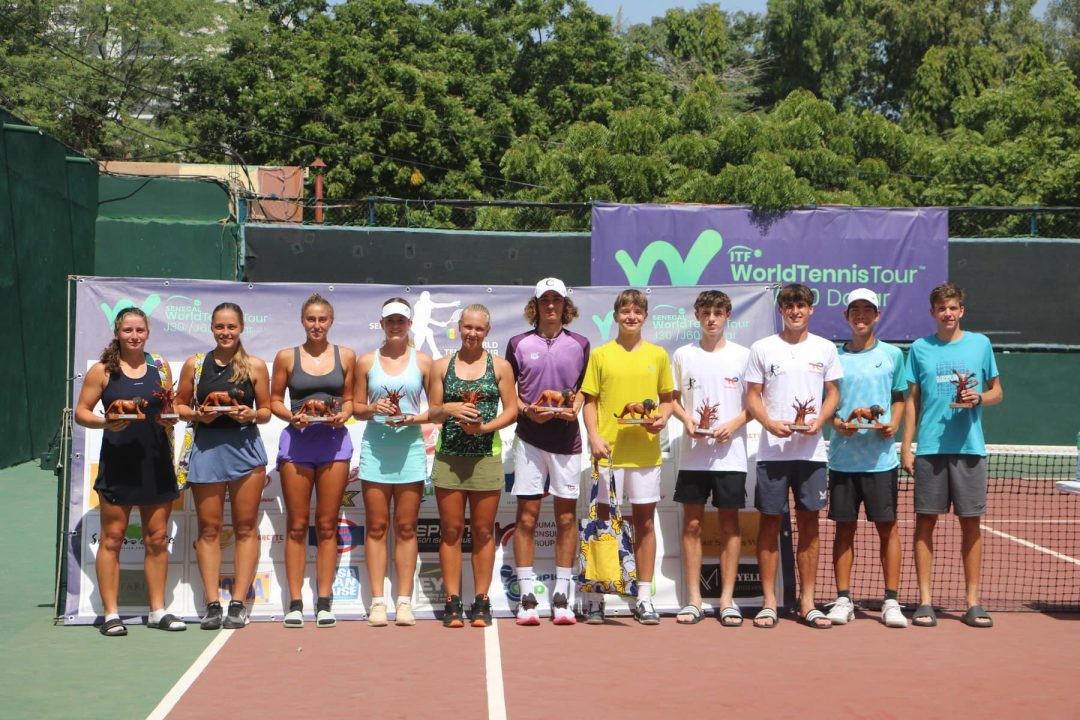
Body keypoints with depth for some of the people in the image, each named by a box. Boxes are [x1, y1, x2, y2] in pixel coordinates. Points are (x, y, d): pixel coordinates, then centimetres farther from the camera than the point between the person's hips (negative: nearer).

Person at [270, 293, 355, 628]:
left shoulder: (346, 356, 7)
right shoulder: (286, 357, 5)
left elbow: (349, 397, 12)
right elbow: (275, 400, 7)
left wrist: (343, 415, -8)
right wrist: (291, 416, -11)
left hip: (334, 441, 1)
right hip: (296, 441, -1)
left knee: (327, 525, 5)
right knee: (297, 525, 2)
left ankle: (324, 602, 11)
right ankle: (295, 603, 7)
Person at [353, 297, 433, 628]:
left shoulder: (423, 361, 5)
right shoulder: (367, 361, 8)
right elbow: (356, 408, 9)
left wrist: (413, 419, -13)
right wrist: (374, 409, -11)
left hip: (410, 448, -1)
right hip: (375, 448, 1)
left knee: (406, 528, 3)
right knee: (376, 526, 2)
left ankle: (404, 601, 8)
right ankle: (378, 601, 6)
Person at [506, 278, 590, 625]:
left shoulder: (579, 344, 10)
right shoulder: (519, 344, 6)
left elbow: (583, 388, 15)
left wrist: (574, 409, -5)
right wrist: (526, 411, -9)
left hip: (566, 438, 1)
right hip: (529, 438, -1)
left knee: (566, 516, 3)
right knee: (526, 516, -2)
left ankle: (562, 596, 10)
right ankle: (527, 596, 3)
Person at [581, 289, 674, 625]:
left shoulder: (657, 355, 8)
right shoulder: (600, 355, 4)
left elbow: (667, 398, 14)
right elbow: (590, 401, 3)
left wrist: (662, 417, -7)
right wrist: (594, 436, -10)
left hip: (645, 451, 2)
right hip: (608, 450, -1)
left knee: (644, 521, 6)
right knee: (604, 521, 3)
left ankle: (644, 597, 14)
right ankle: (597, 597, 11)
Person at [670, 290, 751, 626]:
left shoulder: (742, 355, 3)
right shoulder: (683, 355, 7)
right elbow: (673, 399, 11)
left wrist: (734, 424, -12)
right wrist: (686, 420, -8)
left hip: (730, 454, -1)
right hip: (692, 453, 1)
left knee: (729, 523, 3)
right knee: (692, 524, 3)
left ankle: (727, 599, 11)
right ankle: (693, 599, 11)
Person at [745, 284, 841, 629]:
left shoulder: (825, 349, 8)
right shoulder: (762, 349, 4)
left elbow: (833, 394, 10)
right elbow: (752, 396, 4)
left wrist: (818, 422, -9)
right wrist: (771, 423, -14)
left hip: (811, 450, 1)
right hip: (772, 450, -1)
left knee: (809, 523, 4)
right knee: (769, 523, 1)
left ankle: (807, 602, 12)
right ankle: (768, 601, 9)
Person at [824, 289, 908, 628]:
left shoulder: (893, 354, 6)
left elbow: (899, 397, 12)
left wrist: (894, 424, -7)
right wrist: (836, 423, -10)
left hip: (881, 456, 0)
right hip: (842, 456, 1)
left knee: (887, 526, 0)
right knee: (845, 527, 5)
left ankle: (891, 601, 7)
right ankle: (843, 599, 12)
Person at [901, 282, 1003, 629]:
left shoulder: (980, 344, 6)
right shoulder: (920, 348, 7)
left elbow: (997, 392, 11)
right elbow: (912, 400, 9)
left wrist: (979, 397, -11)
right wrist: (906, 446, 3)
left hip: (969, 447, 0)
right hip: (929, 449, 0)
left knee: (971, 523, 3)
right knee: (925, 522, 1)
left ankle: (973, 601, 12)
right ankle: (925, 600, 8)